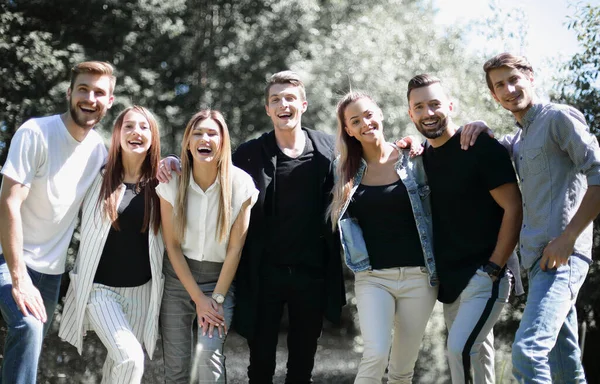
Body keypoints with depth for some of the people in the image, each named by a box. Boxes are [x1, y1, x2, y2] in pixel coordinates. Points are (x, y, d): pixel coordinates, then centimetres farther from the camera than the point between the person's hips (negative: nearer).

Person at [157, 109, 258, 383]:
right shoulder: (171, 183, -9)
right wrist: (199, 299, -10)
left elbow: (235, 248, -8)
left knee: (208, 356, -19)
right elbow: (172, 245, -6)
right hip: (178, 276, 1)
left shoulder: (240, 184, -12)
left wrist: (217, 298, -11)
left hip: (220, 277, -1)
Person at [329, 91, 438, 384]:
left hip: (419, 275, 0)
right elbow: (343, 219, 14)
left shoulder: (415, 159, 0)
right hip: (372, 277, 0)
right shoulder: (346, 170, 5)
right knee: (376, 354, -19)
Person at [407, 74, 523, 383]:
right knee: (476, 355, 15)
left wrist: (493, 268, -16)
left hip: (485, 276, -7)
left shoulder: (481, 146, -12)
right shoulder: (422, 156, 7)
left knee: (460, 350, -20)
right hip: (449, 279, 7)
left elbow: (513, 208, -14)